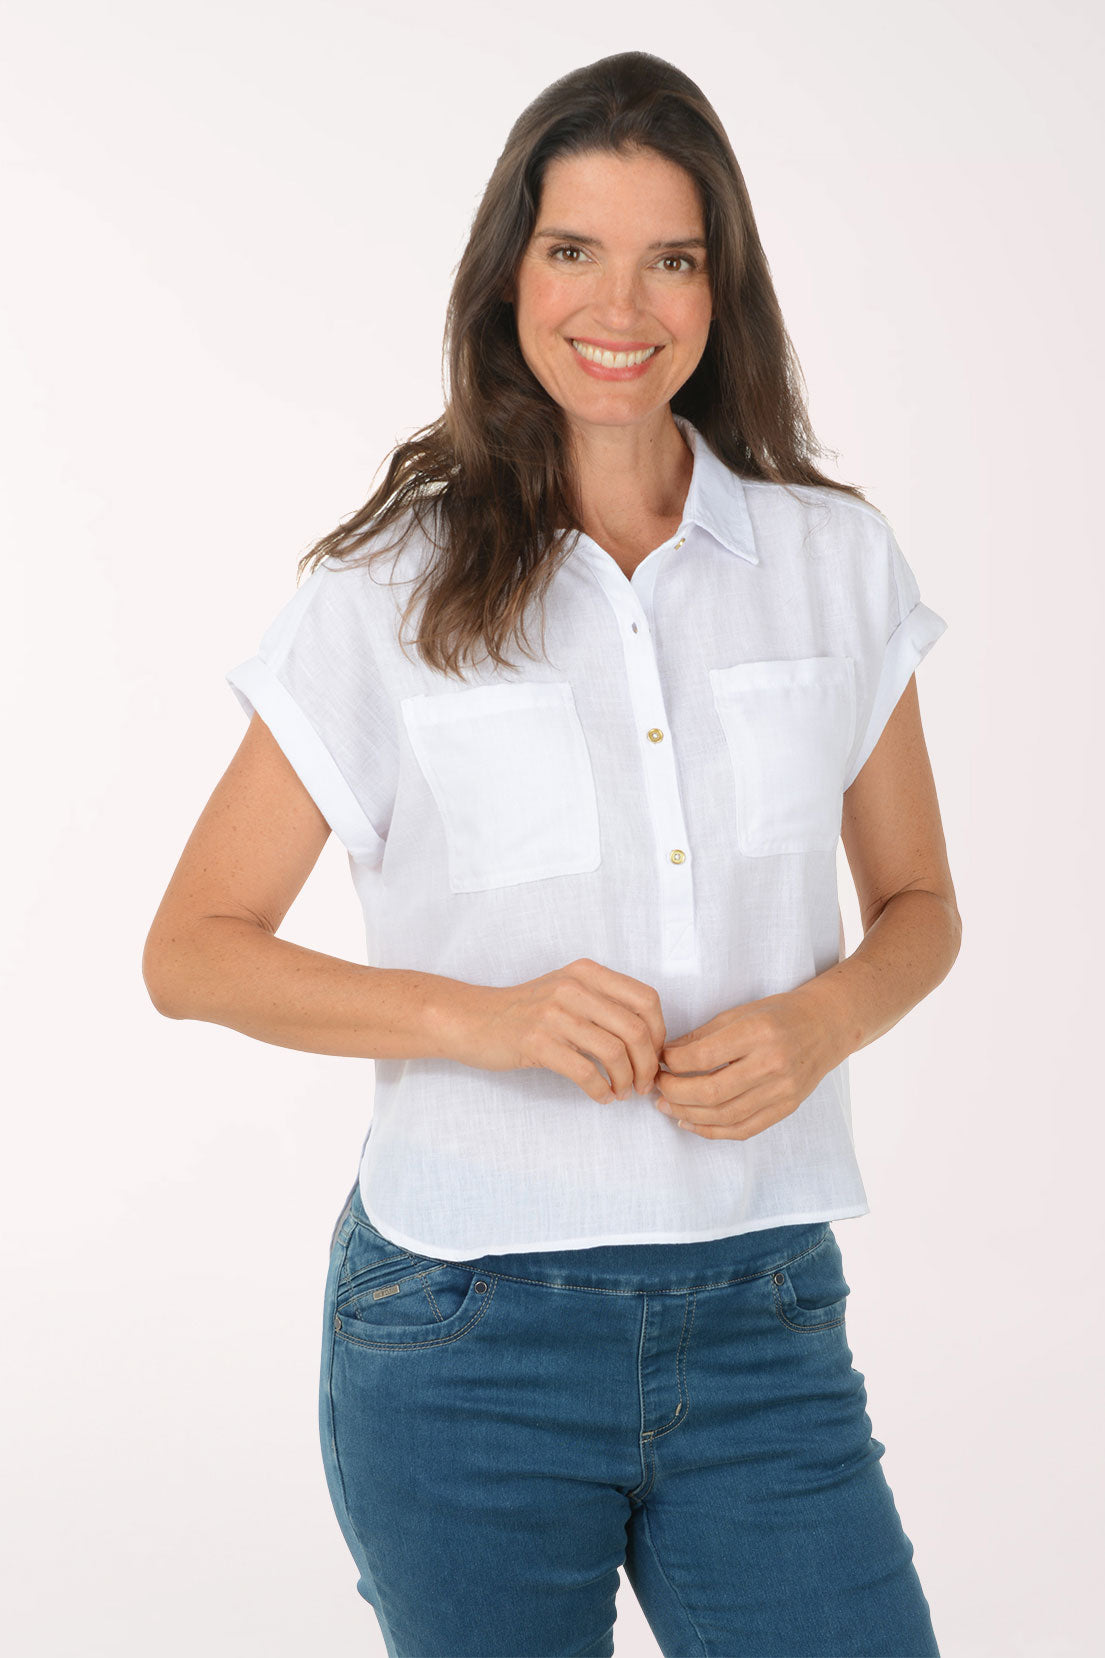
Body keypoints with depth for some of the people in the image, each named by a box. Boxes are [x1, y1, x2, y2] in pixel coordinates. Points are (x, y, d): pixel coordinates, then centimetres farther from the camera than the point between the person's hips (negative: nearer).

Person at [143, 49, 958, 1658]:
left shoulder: (838, 562, 3)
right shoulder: (391, 593, -3)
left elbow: (919, 905, 13)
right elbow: (193, 950, 0)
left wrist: (818, 1024, -10)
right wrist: (484, 1016, -16)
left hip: (765, 1325, 2)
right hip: (466, 1334, -1)